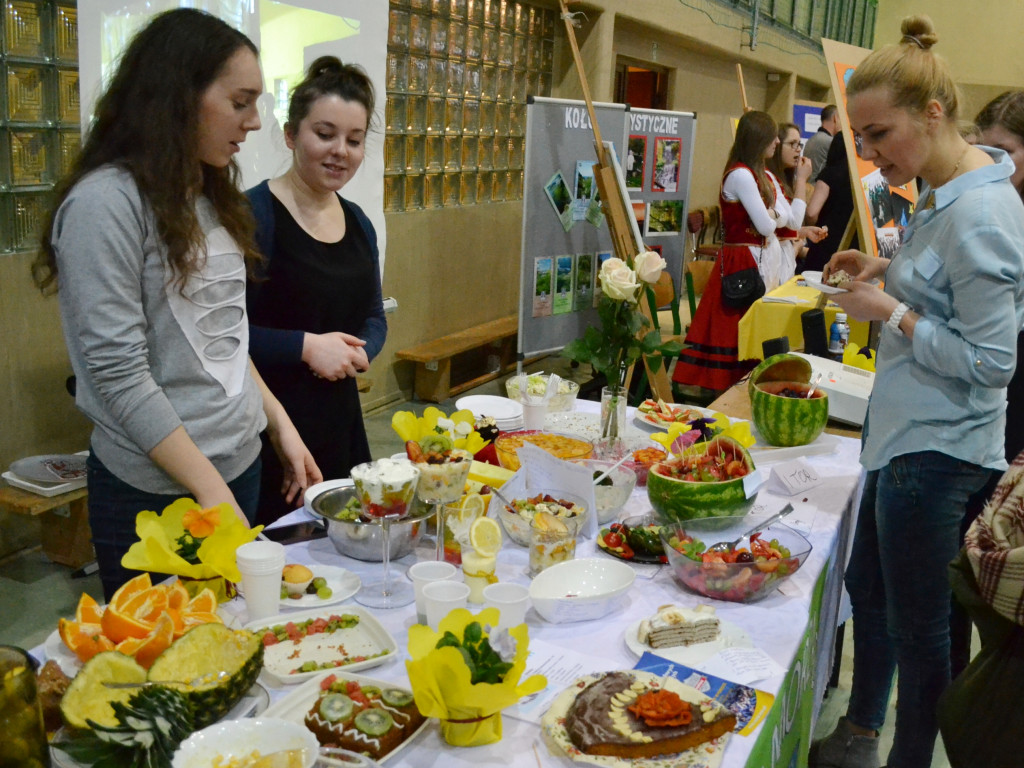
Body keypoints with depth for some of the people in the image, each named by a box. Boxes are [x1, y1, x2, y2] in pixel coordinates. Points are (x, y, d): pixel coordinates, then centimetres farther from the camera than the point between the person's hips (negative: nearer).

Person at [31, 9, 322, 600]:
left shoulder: (211, 197, 9)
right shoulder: (106, 202, -16)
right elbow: (118, 371, -20)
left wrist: (280, 425, 8)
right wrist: (211, 491, -20)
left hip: (242, 463, 7)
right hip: (155, 490, -7)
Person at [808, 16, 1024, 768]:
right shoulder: (944, 191, 6)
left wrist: (891, 312, -18)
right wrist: (887, 268, 5)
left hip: (936, 451, -10)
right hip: (905, 432, 10)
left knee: (917, 625, 7)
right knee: (867, 586, 22)